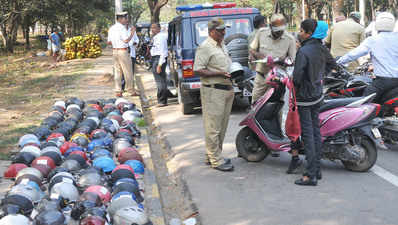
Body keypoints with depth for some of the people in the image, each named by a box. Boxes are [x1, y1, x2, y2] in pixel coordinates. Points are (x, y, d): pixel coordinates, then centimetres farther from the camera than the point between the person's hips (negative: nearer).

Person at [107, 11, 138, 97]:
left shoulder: (111, 28, 11)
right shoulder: (122, 28, -13)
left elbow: (109, 42, 14)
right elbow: (126, 40, -20)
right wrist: (132, 32, -9)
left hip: (115, 51, 8)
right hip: (123, 51, -8)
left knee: (117, 72, 10)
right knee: (128, 72, 1)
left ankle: (118, 92, 10)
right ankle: (131, 91, 7)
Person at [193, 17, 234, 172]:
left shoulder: (222, 45, 17)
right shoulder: (205, 47, -12)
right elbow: (197, 71, -18)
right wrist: (220, 73, -23)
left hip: (227, 89, 10)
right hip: (213, 91, -10)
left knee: (222, 126, 15)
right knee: (213, 127, -4)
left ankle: (213, 156, 25)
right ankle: (215, 160, 1)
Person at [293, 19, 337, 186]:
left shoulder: (303, 51, -20)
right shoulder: (321, 49, 4)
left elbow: (297, 75, -25)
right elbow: (331, 64, 21)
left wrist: (295, 85, -4)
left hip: (305, 97, -8)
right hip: (318, 94, 8)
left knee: (308, 134, -5)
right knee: (316, 130, 14)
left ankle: (311, 175, -2)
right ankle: (317, 169, 23)